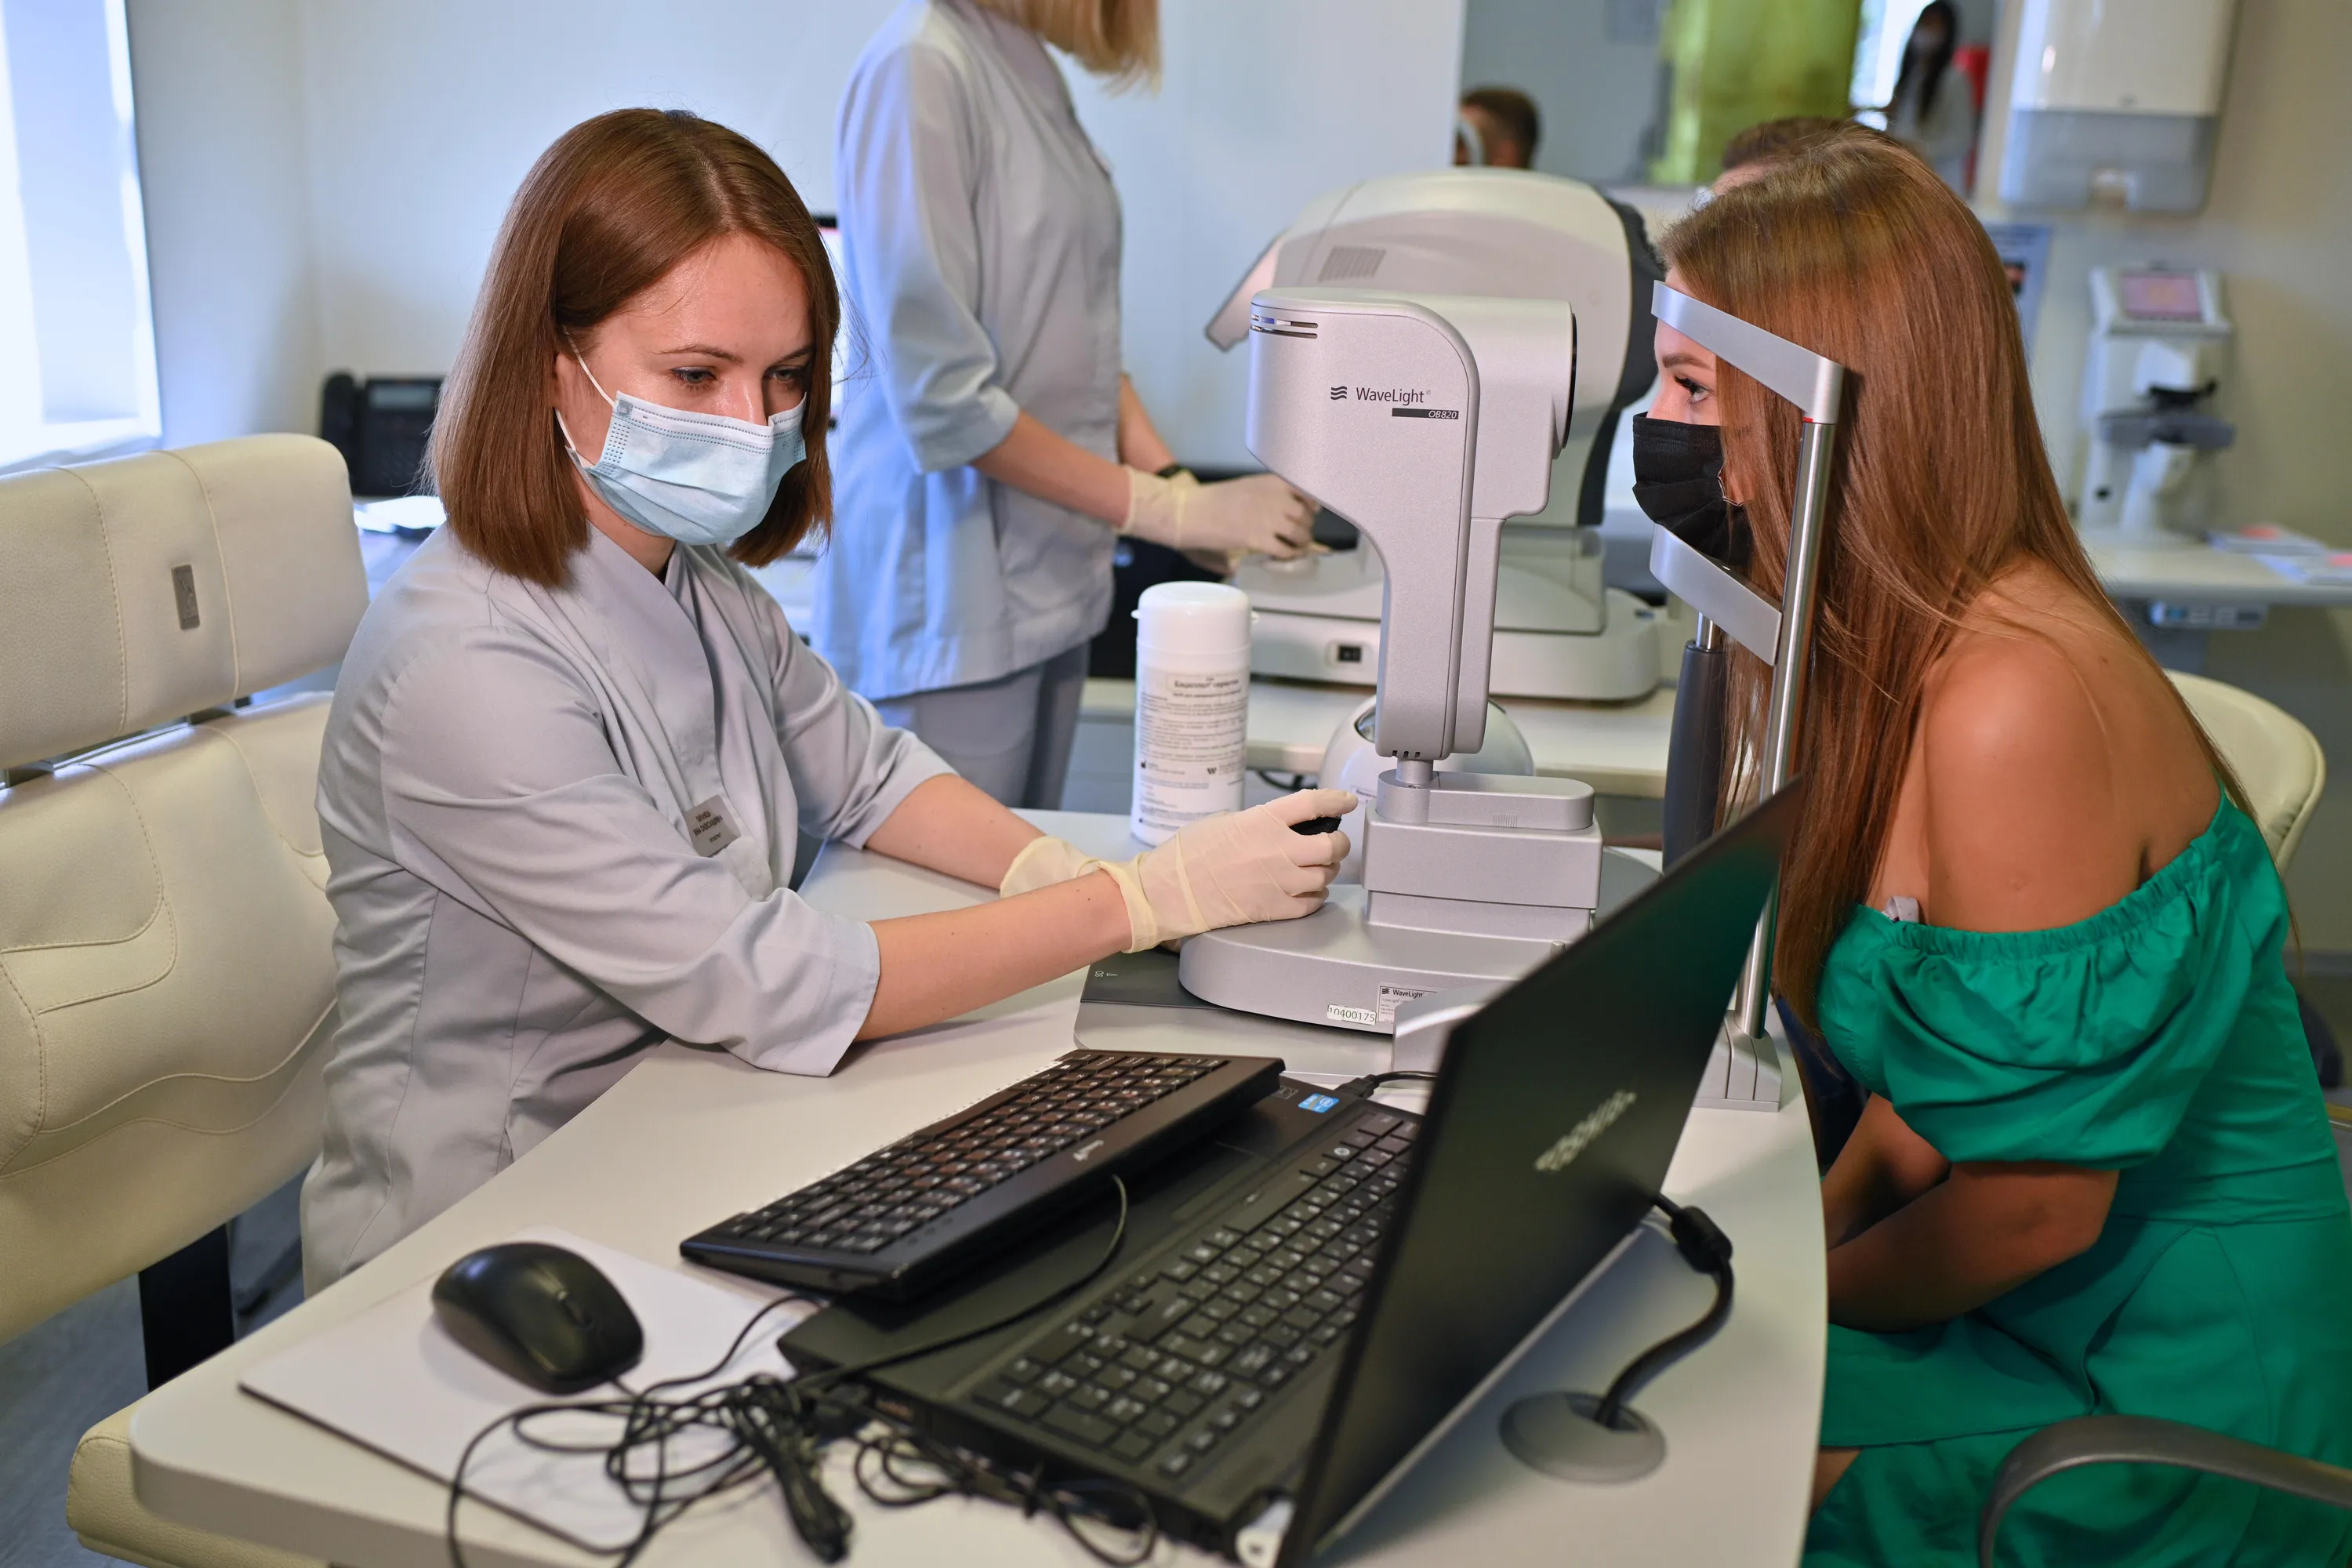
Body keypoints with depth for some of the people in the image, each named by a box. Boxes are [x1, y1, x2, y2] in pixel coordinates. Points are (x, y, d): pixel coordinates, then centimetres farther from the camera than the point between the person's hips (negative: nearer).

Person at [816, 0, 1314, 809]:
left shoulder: (1035, 74, 10)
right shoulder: (922, 68, -16)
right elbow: (942, 398, -20)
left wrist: (1177, 483, 3)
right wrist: (1172, 511, -16)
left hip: (1048, 585, 8)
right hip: (950, 608, -8)